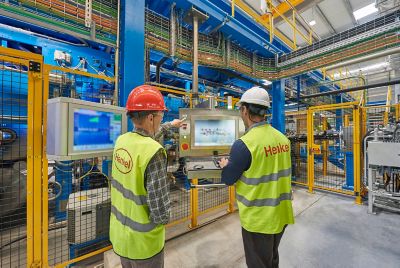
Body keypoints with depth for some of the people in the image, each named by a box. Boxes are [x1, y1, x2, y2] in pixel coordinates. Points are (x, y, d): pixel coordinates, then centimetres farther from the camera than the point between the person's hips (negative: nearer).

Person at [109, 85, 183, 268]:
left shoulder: (121, 141, -9)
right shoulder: (154, 152, -31)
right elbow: (159, 209, -28)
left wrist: (170, 126, 24)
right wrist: (164, 219, -5)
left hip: (118, 233, 6)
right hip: (142, 241, -6)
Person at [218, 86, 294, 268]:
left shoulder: (244, 144, -27)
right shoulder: (283, 138, -3)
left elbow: (228, 179, -15)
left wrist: (224, 165, 6)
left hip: (259, 219, -7)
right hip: (281, 214, 7)